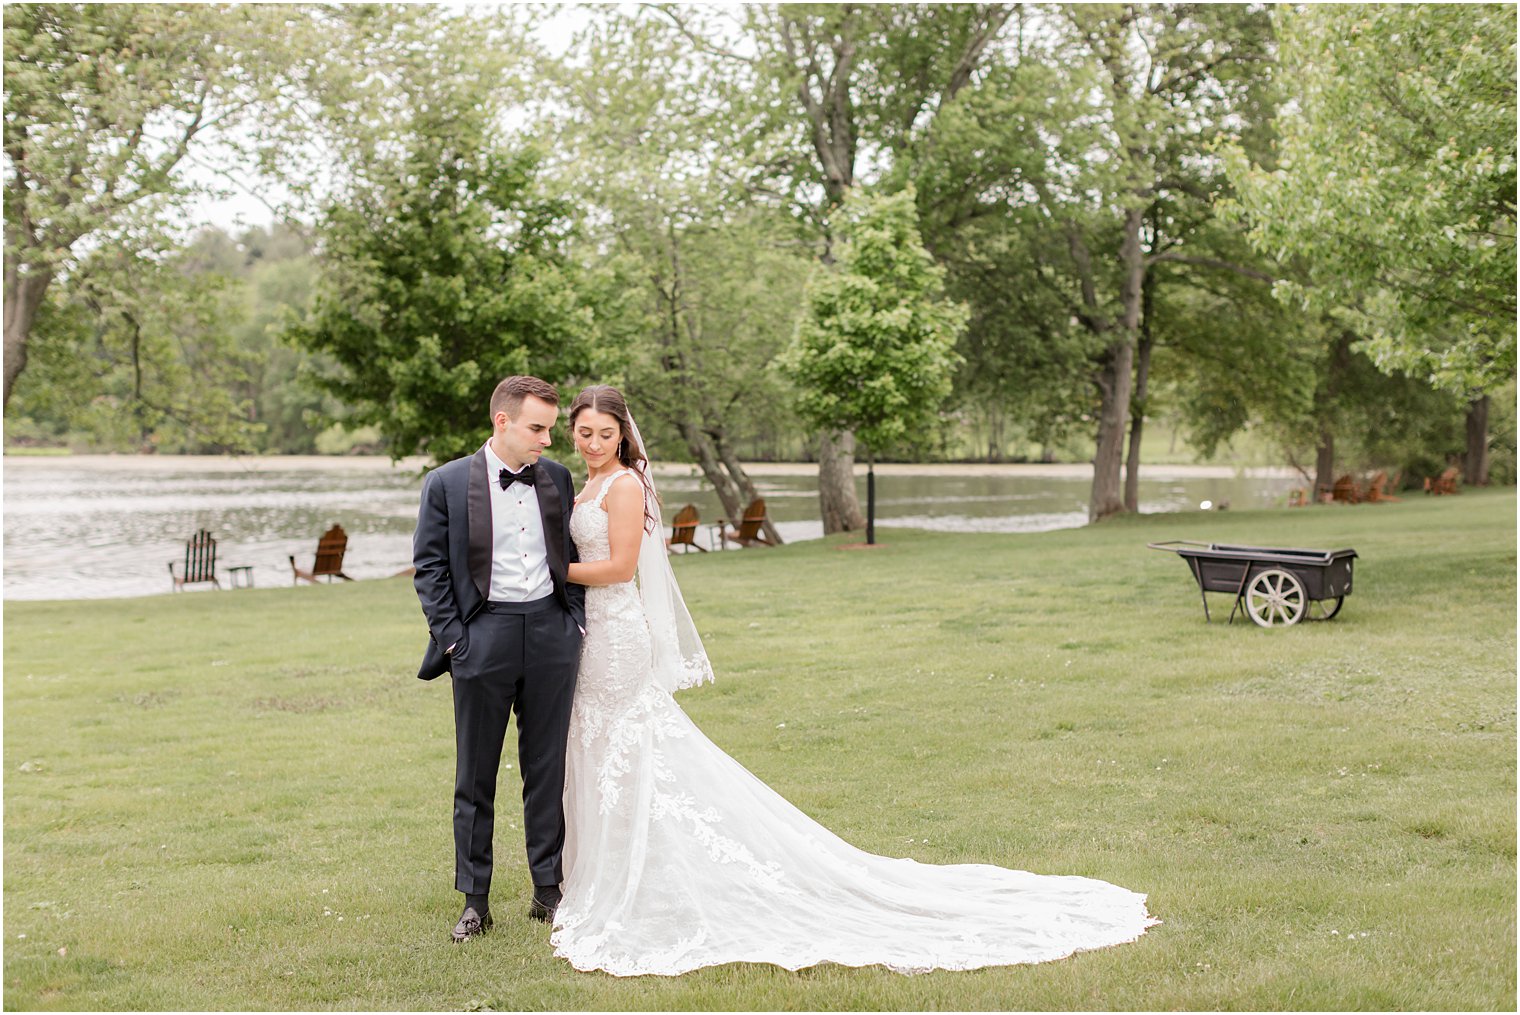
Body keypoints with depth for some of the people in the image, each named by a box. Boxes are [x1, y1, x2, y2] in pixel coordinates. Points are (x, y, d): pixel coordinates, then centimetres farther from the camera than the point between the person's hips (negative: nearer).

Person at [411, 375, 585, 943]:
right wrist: (452, 639, -8)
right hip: (485, 635, -3)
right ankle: (475, 901, 14)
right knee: (475, 776, 5)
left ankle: (548, 890, 21)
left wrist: (576, 620, 3)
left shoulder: (557, 478, 7)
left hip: (551, 634, 3)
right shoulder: (447, 484, -3)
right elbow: (430, 567, -1)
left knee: (548, 769, 9)